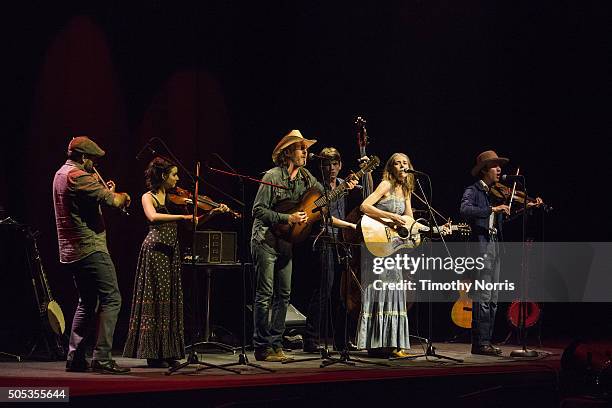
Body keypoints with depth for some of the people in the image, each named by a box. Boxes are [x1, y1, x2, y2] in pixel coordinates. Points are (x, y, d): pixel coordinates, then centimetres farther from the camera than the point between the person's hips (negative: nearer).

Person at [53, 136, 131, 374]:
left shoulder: (60, 174, 18)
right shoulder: (78, 176, -14)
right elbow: (112, 200, -18)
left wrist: (105, 191, 14)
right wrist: (122, 197, 3)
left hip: (71, 251, 11)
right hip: (91, 247, -10)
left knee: (87, 303, 17)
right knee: (111, 299, -10)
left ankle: (75, 358, 15)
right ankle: (102, 358, -16)